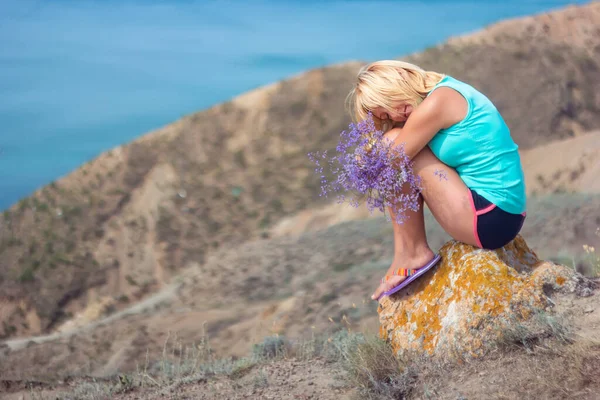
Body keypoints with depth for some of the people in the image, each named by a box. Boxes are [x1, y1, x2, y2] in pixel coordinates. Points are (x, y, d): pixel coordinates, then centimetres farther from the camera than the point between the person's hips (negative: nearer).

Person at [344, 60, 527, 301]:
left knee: (395, 144, -9)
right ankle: (410, 251, 8)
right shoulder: (447, 92, 13)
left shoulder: (436, 103, -15)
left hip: (490, 219, -10)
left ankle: (413, 253, -1)